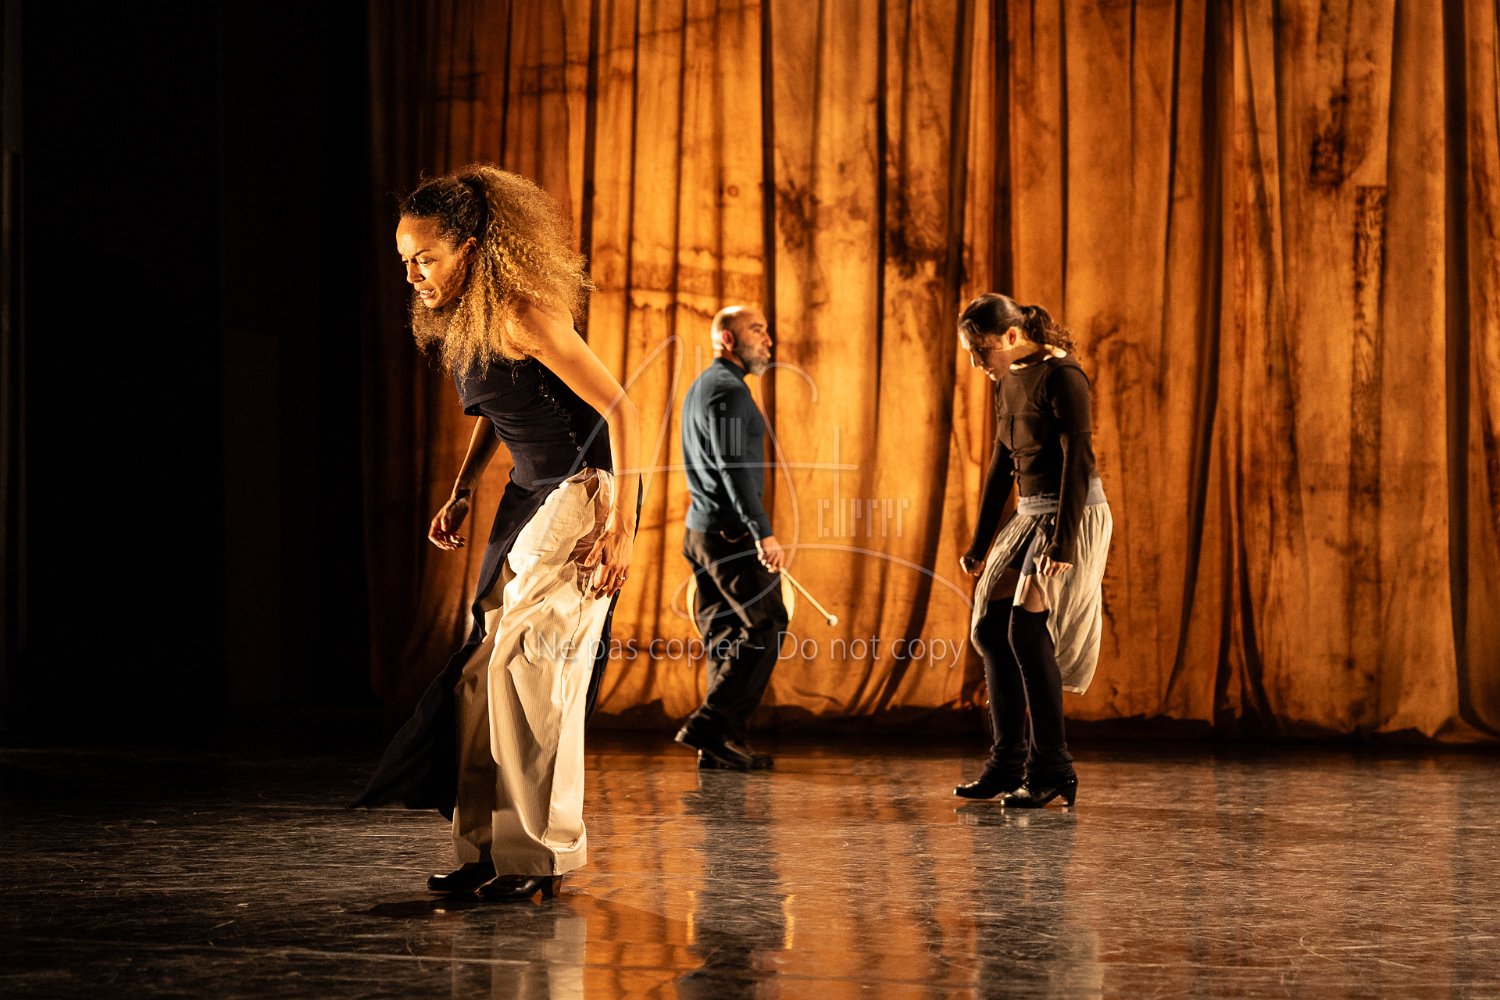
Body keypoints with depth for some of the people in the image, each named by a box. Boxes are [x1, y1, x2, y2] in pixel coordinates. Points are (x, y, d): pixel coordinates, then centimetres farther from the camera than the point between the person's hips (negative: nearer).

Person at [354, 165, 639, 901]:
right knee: (489, 665, 6)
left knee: (526, 664, -11)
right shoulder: (456, 322, 4)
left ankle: (543, 854, -3)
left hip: (584, 492, -9)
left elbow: (620, 407, -22)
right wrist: (461, 494, 12)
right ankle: (493, 851, 12)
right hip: (529, 494, 9)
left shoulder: (519, 316, -22)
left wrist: (622, 527, -26)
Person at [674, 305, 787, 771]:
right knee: (765, 628, -7)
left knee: (726, 635, 10)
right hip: (731, 532, -10)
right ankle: (711, 726, -12)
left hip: (703, 529, 10)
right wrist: (763, 532, -29)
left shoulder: (701, 388, 18)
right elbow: (733, 466, -24)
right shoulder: (728, 390, -14)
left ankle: (721, 743, 8)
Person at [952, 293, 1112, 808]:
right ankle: (1008, 763, 13)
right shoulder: (1007, 382, 11)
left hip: (1073, 514, -9)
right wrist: (980, 544, 19)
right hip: (1030, 514, 9)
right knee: (989, 629, 5)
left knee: (1027, 629, -17)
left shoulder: (1061, 376, -15)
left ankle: (1051, 769, -11)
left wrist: (1062, 544, -25)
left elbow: (1078, 461, -19)